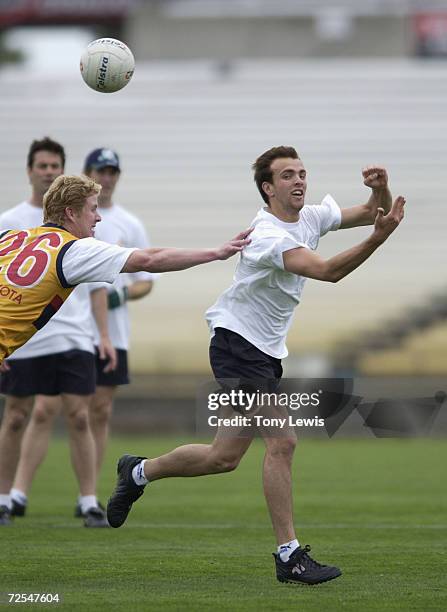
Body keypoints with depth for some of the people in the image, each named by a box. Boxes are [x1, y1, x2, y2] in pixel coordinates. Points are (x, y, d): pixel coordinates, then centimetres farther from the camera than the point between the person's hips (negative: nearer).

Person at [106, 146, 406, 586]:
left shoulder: (311, 217, 4)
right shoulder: (267, 235, -23)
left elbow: (371, 213, 10)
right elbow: (328, 271, -36)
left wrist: (381, 190, -13)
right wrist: (377, 238, -45)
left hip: (266, 351, 9)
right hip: (237, 342, -9)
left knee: (225, 457, 14)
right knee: (282, 441, -18)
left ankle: (138, 472, 37)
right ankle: (289, 556, -14)